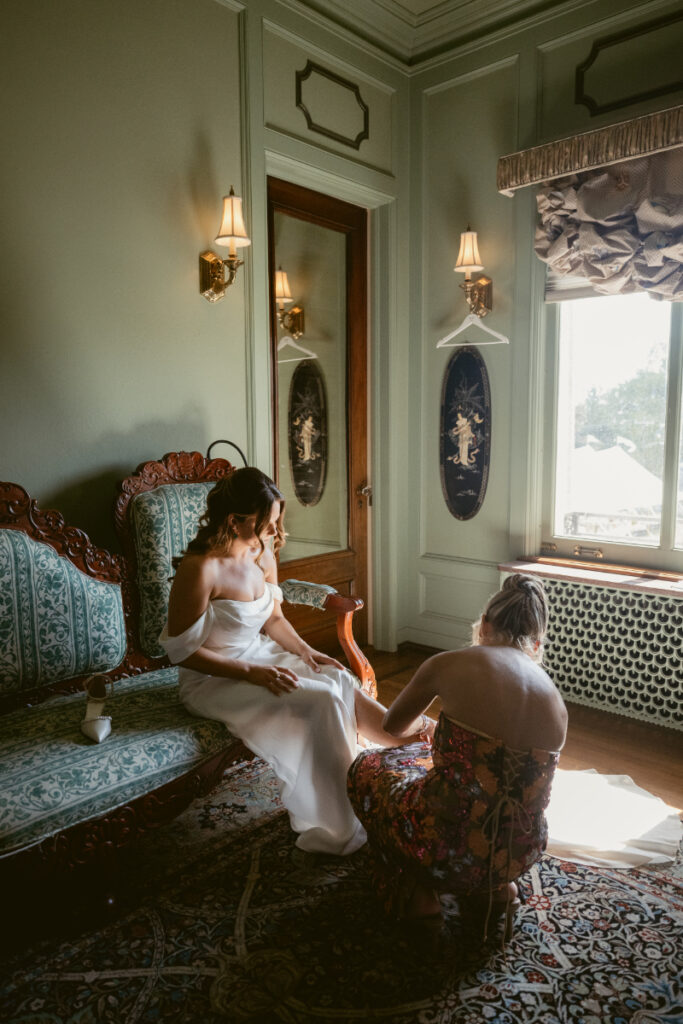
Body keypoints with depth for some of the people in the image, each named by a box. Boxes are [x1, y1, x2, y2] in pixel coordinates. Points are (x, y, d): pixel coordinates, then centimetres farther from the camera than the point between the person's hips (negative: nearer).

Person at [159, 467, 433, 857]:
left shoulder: (263, 553, -2)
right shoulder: (200, 569, -24)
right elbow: (183, 651, -20)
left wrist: (306, 651, -5)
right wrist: (252, 673, -23)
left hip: (259, 657, 7)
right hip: (214, 679, -7)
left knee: (339, 679, -16)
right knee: (322, 700, -22)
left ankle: (415, 737, -4)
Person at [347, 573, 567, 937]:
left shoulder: (450, 665, -12)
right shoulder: (557, 704, 0)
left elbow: (393, 725, 7)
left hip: (449, 848, -4)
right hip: (520, 855, 5)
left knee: (367, 768, 23)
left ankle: (414, 896, 20)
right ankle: (491, 892, 25)